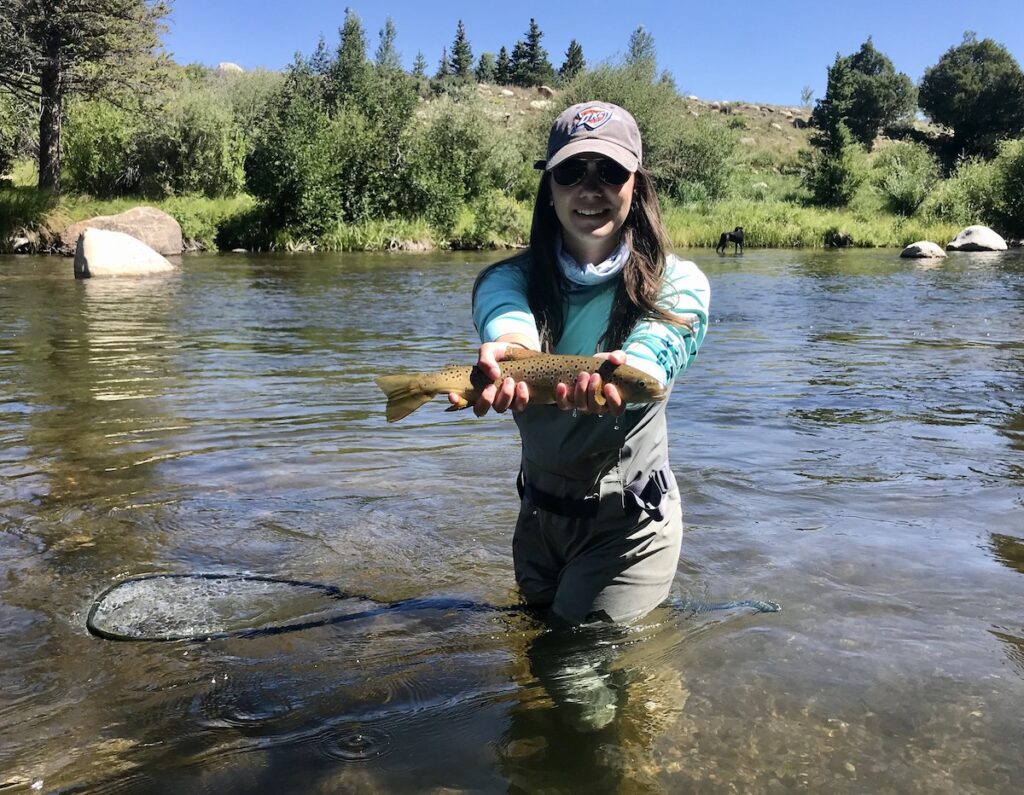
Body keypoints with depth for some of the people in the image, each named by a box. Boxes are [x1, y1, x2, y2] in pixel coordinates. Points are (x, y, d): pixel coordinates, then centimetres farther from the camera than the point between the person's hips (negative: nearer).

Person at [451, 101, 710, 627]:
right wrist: (505, 351, -58)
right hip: (540, 513, 4)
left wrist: (618, 375, -60)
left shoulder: (678, 283, -13)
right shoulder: (509, 279, -9)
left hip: (632, 522, -4)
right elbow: (508, 319, -33)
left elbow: (655, 348, -35)